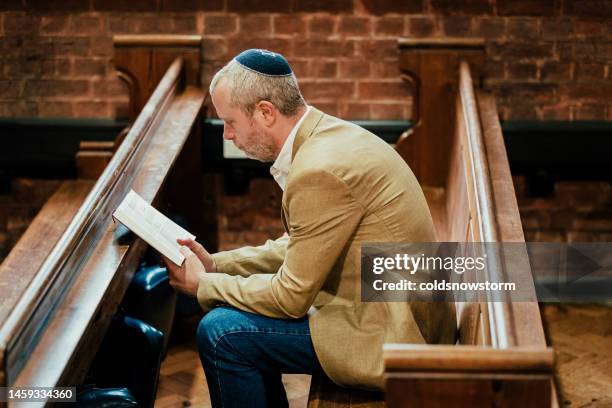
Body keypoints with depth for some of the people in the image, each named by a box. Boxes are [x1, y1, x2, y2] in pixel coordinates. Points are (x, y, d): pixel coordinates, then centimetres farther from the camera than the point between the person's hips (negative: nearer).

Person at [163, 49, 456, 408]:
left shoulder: (320, 170, -24)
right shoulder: (328, 134, 6)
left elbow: (291, 296, -18)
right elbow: (299, 247, 16)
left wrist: (202, 284, -5)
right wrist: (215, 264, 8)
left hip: (390, 337, -10)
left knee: (221, 331, -12)